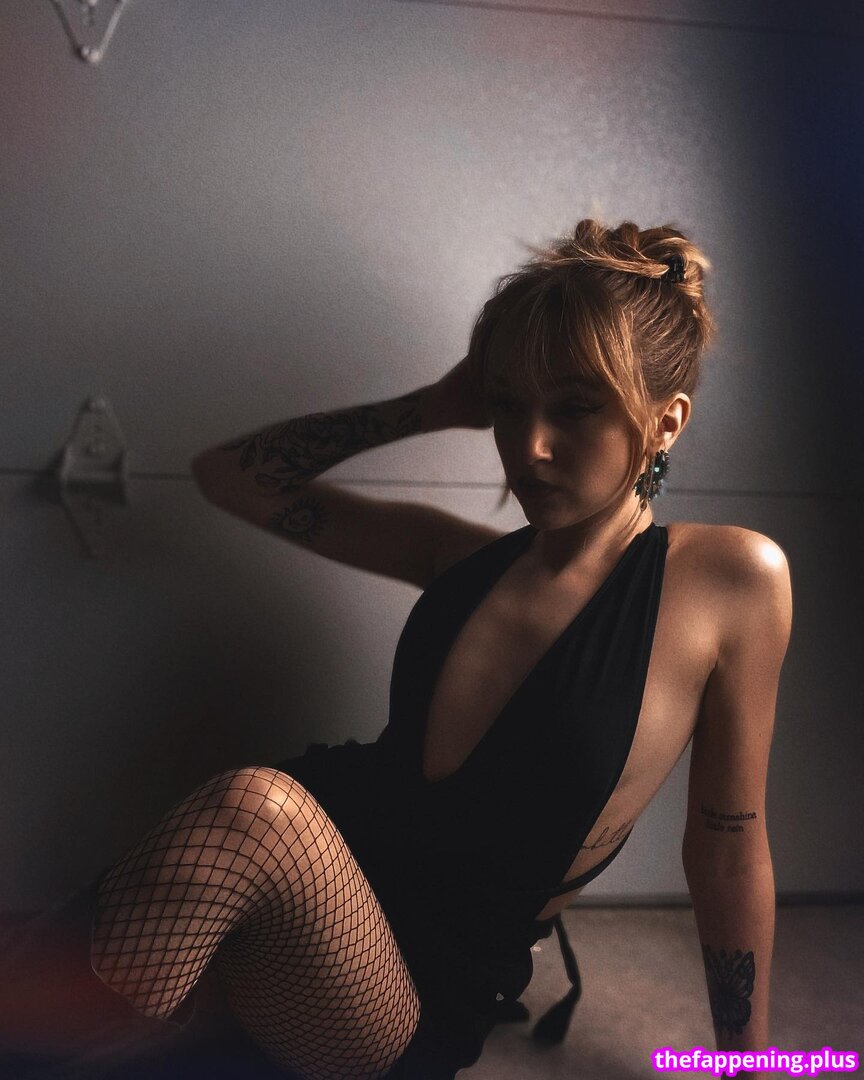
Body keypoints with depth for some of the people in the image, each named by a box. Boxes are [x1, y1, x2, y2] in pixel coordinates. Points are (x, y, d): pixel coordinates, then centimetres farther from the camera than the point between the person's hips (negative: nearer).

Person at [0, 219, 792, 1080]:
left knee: (255, 811, -34)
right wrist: (435, 406, 4)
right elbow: (225, 474, 11)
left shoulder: (732, 582, -6)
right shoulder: (457, 553, 6)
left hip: (420, 1002, -4)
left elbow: (729, 850, 1)